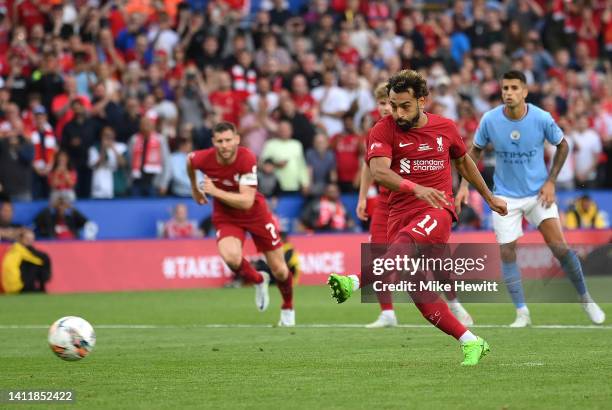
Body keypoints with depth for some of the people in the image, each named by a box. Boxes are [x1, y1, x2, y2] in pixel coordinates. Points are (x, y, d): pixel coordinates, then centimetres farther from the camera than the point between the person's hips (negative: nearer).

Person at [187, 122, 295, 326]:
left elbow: (246, 201, -33)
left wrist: (216, 192, -36)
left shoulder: (247, 159, -29)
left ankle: (288, 309, 37)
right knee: (231, 258, -30)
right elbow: (190, 159, 7)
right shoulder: (204, 158, -21)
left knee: (279, 271, 5)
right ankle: (259, 281, 5)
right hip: (226, 217, 1)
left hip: (254, 212, -1)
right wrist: (194, 188, 18)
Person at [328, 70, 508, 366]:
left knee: (406, 241, -36)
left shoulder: (445, 128, 9)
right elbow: (379, 172, -19)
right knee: (422, 296, -3)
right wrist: (416, 188, -35)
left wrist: (490, 198, 38)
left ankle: (356, 282, -54)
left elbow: (463, 161, 29)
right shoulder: (383, 130, 0)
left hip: (437, 211, -2)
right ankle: (471, 343, 9)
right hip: (401, 214, 2)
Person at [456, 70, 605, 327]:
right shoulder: (490, 120, -12)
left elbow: (562, 146, 3)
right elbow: (475, 152, 4)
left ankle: (585, 299, 11)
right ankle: (522, 313, 5)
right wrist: (464, 186, -5)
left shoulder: (541, 118, -14)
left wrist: (551, 181, -5)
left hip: (538, 192, -1)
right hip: (505, 196, 1)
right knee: (507, 253, -6)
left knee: (559, 247, -9)